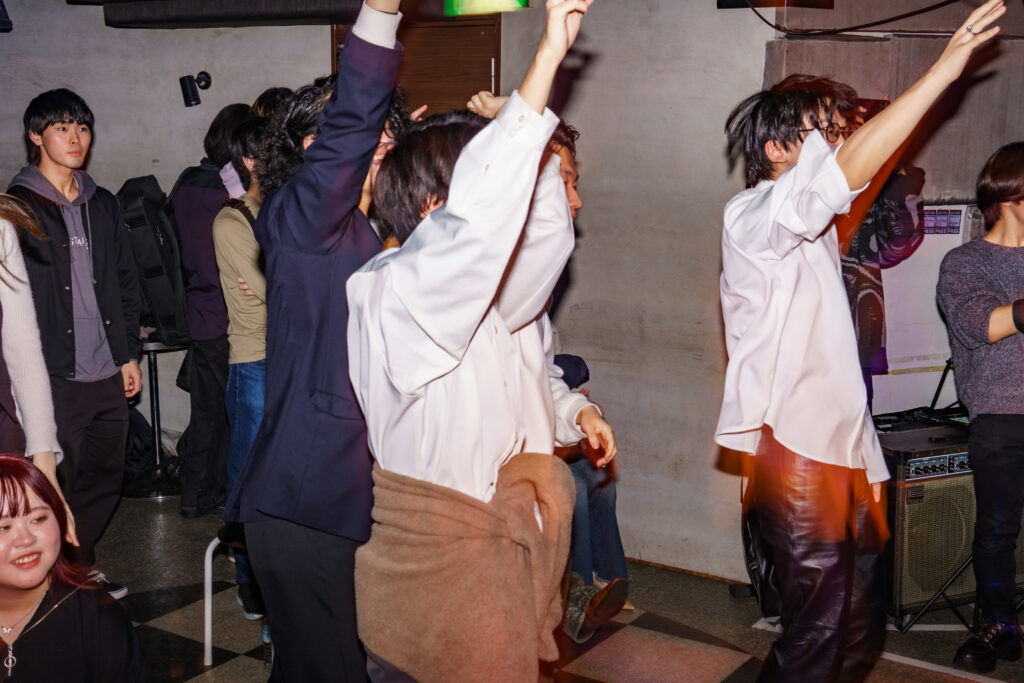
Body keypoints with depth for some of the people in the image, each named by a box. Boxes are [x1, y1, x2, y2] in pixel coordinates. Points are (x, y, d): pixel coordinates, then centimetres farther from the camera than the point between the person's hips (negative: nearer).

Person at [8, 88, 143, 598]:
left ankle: (80, 568, 31)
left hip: (107, 375, 6)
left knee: (105, 478, 13)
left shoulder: (101, 205, 14)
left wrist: (128, 354, 15)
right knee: (59, 485, 0)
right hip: (54, 378, -6)